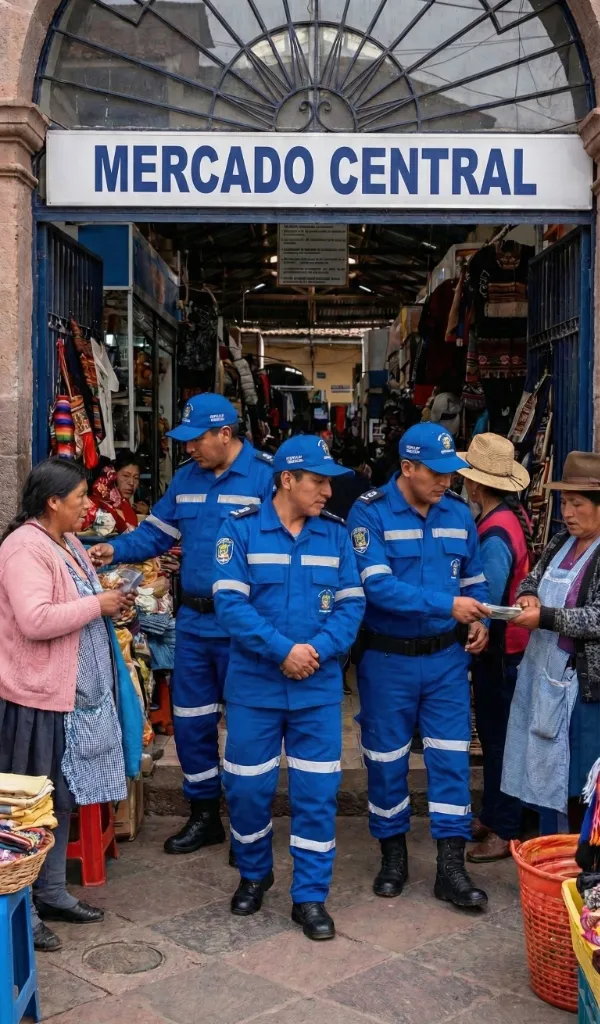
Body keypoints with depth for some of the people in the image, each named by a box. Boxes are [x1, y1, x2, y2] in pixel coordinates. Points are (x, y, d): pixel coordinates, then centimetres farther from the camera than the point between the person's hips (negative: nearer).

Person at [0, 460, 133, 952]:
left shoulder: (67, 542, 12)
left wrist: (109, 601, 8)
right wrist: (97, 605, -21)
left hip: (73, 692, 10)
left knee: (62, 799, 18)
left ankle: (52, 893, 31)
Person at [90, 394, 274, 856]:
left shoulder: (265, 475, -14)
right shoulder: (186, 477, 8)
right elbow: (158, 532, 12)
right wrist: (116, 550, -6)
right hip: (194, 621, 7)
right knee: (190, 722, 14)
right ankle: (204, 816, 32)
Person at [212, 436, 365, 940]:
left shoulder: (335, 533, 2)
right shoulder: (241, 529, -6)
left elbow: (352, 603, -1)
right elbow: (230, 601, -13)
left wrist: (318, 649, -17)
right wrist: (282, 650, -20)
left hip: (319, 686, 2)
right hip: (254, 684, -1)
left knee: (317, 791, 4)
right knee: (247, 787, 10)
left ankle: (311, 895, 19)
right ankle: (254, 873, 36)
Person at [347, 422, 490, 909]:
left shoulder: (458, 513, 2)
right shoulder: (370, 513, -13)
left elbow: (474, 577, 13)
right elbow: (377, 585, -23)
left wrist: (480, 621, -6)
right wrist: (447, 605, -28)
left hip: (447, 656, 3)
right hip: (388, 658, -3)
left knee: (452, 759, 3)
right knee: (387, 759, 10)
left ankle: (451, 868, 13)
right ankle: (393, 855, 29)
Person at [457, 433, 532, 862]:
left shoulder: (495, 536, -25)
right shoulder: (514, 515, 5)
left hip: (499, 650, -9)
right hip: (505, 645, 9)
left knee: (499, 737, 3)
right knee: (493, 733, 19)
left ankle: (504, 831, 15)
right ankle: (492, 815, 33)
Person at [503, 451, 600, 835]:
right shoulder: (561, 543, 9)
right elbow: (533, 578, 20)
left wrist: (545, 617, -21)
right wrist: (528, 595, -2)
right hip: (544, 674, 8)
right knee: (546, 769, 17)